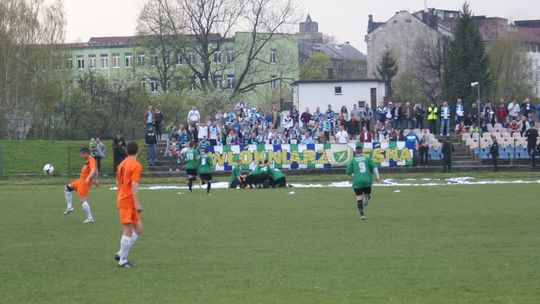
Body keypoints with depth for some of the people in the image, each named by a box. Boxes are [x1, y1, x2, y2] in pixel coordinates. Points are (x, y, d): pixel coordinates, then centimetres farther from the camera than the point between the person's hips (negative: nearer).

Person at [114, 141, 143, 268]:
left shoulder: (122, 164, 13)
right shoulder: (136, 165, -12)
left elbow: (118, 183, 19)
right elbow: (134, 185, -20)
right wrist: (137, 204, -21)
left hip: (121, 200, 9)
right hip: (129, 202, -9)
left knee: (138, 229, 13)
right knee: (128, 231, -5)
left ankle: (121, 254, 10)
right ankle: (122, 261, -2)